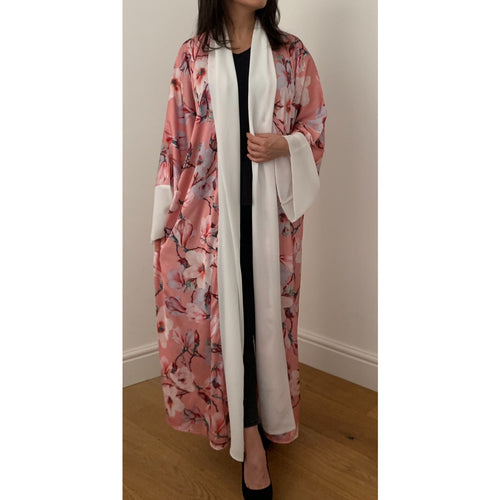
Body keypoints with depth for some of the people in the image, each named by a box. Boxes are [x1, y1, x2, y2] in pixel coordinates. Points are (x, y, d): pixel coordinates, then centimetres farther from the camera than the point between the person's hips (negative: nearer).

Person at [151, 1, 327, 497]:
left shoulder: (291, 53, 7)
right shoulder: (193, 55, 6)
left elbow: (315, 124, 9)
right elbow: (176, 137, 4)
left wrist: (282, 145, -14)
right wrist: (166, 217, 0)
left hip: (271, 207, 1)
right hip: (213, 208, 0)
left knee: (268, 308, 8)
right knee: (225, 308, -1)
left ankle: (269, 416, 30)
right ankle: (251, 439, 13)